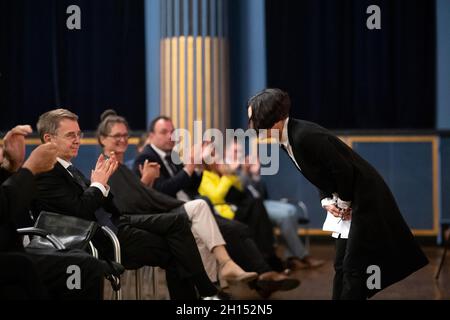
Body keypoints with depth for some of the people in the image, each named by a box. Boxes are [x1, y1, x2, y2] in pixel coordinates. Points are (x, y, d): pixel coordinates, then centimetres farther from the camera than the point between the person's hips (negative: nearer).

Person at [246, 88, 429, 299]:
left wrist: (343, 203, -10)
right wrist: (327, 201, 0)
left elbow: (344, 171, -24)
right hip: (345, 201, 10)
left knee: (353, 266, -10)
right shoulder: (287, 139, 3)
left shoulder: (305, 136, -26)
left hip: (364, 198, -10)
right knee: (341, 266, 11)